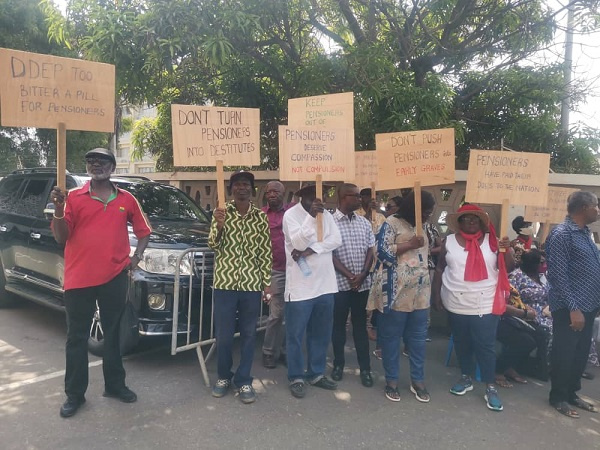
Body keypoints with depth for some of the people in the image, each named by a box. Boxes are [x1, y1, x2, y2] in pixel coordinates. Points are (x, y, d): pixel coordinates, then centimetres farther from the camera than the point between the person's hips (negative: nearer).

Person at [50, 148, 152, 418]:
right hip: (79, 278, -1)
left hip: (114, 277, 2)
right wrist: (58, 209, -20)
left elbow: (144, 231, 14)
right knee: (77, 338, 8)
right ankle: (74, 394, 21)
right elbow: (61, 237, -5)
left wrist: (136, 257, 0)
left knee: (113, 334, 15)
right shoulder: (74, 197, 0)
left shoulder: (126, 199, 5)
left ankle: (115, 385, 30)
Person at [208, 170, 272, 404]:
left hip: (252, 284, 1)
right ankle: (223, 376, 27)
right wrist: (219, 225, -23)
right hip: (224, 282, -1)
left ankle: (243, 380, 21)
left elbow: (265, 252, 6)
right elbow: (213, 244, -3)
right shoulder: (221, 212, 2)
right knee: (223, 335, 6)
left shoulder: (261, 217, 4)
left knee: (248, 335, 8)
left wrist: (267, 282, 2)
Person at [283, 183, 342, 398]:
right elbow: (298, 242, -20)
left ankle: (316, 373, 30)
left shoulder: (326, 214, 8)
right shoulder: (291, 214, -7)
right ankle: (296, 377, 19)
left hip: (325, 283, 5)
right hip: (300, 285, -5)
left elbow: (336, 239, -4)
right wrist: (311, 216, -30)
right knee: (296, 335, 5)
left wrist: (310, 250, -16)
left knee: (321, 333, 15)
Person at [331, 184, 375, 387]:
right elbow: (329, 254, -10)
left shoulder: (364, 222, 7)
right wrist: (349, 275, -14)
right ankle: (338, 364, 24)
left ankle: (365, 368, 18)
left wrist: (362, 275, -9)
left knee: (360, 325, 10)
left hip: (362, 283, 3)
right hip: (340, 283, -3)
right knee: (339, 325, 9)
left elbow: (370, 251, 6)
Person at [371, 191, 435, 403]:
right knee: (392, 337, 5)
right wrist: (410, 244, -16)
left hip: (421, 293, 7)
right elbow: (382, 252, -15)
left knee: (418, 337, 12)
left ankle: (418, 380, 25)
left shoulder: (421, 227, 17)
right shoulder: (391, 223, -6)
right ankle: (391, 380, 19)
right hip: (397, 293, -7)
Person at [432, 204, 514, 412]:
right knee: (461, 343, 15)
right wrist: (437, 294, 4)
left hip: (485, 305, -2)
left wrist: (506, 250, -17)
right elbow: (439, 269, 7)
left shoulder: (491, 241, -1)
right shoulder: (449, 241, 1)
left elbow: (507, 269, 1)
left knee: (486, 345, 1)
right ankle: (466, 378, 33)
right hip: (456, 304, 2)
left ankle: (491, 388, 14)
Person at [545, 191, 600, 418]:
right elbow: (558, 275, -20)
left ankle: (572, 393, 32)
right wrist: (573, 308, -21)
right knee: (564, 354, 4)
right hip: (570, 308, -9)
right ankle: (558, 397, 19)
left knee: (581, 354, 17)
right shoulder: (562, 234, -15)